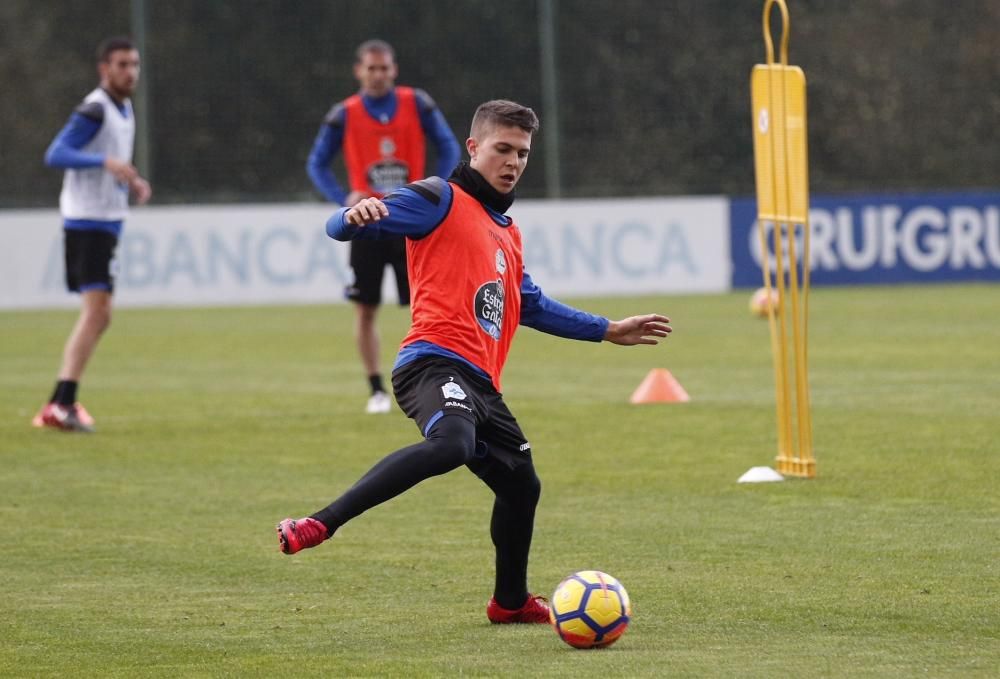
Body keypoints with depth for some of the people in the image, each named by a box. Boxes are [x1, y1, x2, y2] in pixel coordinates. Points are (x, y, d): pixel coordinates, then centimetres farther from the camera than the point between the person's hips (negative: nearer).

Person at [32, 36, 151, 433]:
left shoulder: (124, 110, 15)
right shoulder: (94, 110, -14)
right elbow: (56, 155, -25)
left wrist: (133, 183, 7)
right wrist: (105, 162, -35)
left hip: (108, 222, 10)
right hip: (87, 221, -10)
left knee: (97, 316, 13)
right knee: (97, 310, -18)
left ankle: (62, 403, 18)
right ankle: (62, 404, -22)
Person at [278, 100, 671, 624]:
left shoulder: (507, 231, 28)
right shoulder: (440, 201, 1)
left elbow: (531, 306, 42)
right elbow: (342, 227, -8)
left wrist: (607, 331, 43)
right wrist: (357, 216, -33)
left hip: (480, 384, 9)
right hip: (437, 363, -9)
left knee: (521, 485, 19)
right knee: (452, 444, -38)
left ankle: (511, 601, 41)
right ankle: (318, 525, -42)